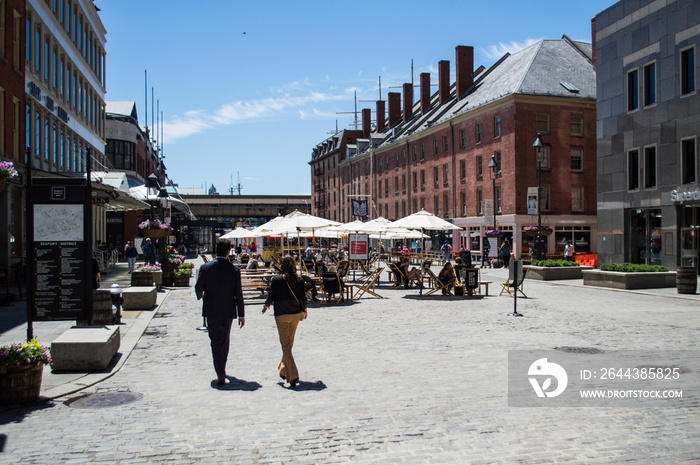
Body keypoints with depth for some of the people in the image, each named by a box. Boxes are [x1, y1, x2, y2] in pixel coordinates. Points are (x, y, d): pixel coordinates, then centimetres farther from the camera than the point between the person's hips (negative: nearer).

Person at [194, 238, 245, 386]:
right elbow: (238, 294, -6)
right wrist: (241, 314, 2)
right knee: (225, 341, 19)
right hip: (228, 311, 1)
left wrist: (200, 296, 26)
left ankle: (220, 373, -10)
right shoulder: (234, 269, -9)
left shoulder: (205, 267, -10)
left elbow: (198, 288, 0)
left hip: (211, 310, -1)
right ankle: (222, 369, 34)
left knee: (216, 342, 3)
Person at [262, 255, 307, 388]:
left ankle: (293, 376, -12)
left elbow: (271, 297, -5)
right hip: (296, 314, 4)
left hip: (281, 315, -4)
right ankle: (284, 370, 35)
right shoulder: (299, 280, -3)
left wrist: (266, 306, 17)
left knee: (285, 346, -2)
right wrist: (304, 310, 22)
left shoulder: (276, 280, -12)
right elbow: (303, 298, 3)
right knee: (289, 343, 20)